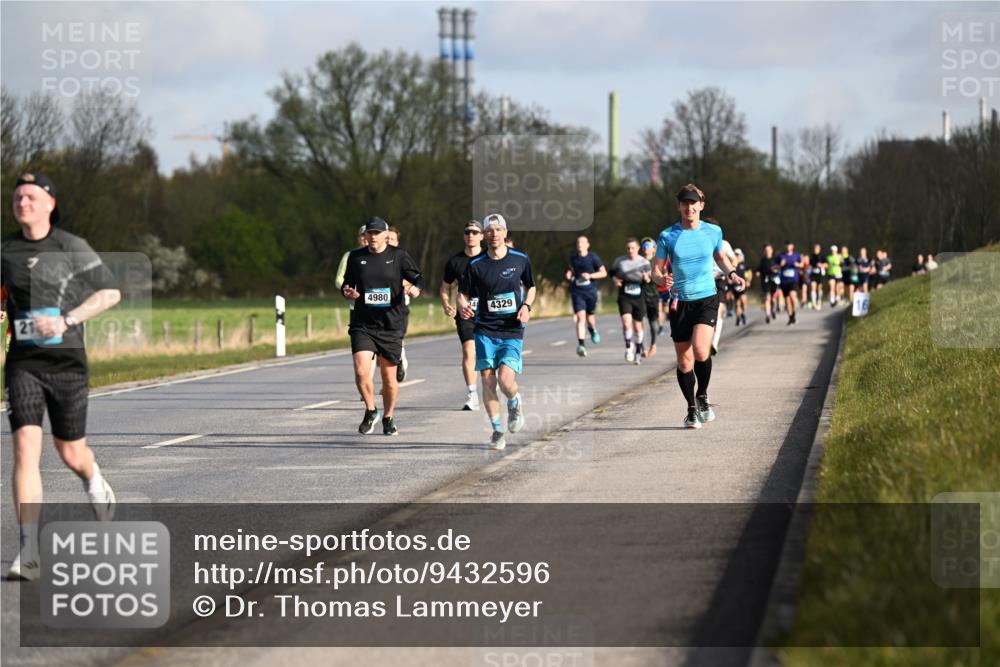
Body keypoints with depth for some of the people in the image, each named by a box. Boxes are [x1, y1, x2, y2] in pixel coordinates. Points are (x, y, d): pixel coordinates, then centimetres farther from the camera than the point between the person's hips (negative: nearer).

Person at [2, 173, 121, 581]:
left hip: (67, 362, -1)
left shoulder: (71, 248, -4)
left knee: (70, 452, 10)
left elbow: (110, 292, -2)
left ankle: (94, 481, 50)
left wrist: (66, 321, -14)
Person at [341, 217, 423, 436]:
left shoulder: (398, 256, 1)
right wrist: (347, 292, -7)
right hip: (363, 325, 1)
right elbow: (346, 284, 15)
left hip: (391, 325, -1)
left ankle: (388, 418, 28)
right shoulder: (355, 257, 6)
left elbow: (418, 278, 4)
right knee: (361, 372, -15)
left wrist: (416, 289, -19)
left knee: (389, 377, 6)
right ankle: (370, 411, 9)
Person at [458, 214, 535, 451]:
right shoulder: (475, 265, 0)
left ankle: (515, 403, 19)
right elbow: (463, 294, 6)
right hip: (485, 331, 1)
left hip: (512, 331, -1)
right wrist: (463, 307, -17)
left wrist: (526, 306, -1)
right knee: (488, 380, -4)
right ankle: (497, 431, 10)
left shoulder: (520, 260, 2)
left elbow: (530, 287, 18)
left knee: (505, 379, -17)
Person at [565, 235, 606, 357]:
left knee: (589, 316, 11)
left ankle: (593, 330, 49)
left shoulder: (593, 257, -3)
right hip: (577, 292, 1)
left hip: (590, 291, -1)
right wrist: (569, 275, 3)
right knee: (580, 317, -14)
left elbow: (604, 273, -1)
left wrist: (590, 275, -15)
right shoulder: (573, 258, 7)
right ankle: (581, 345, -20)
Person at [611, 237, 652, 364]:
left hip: (639, 298, 1)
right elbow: (612, 272, 17)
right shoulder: (619, 261, 1)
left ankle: (638, 352, 27)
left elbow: (650, 279, 8)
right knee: (626, 322, -22)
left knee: (638, 325, 10)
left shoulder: (644, 262, 1)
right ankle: (628, 346, -3)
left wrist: (647, 279, -16)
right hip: (624, 297, -1)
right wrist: (615, 279, -5)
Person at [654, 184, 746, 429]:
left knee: (700, 351, -22)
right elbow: (656, 270, 3)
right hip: (680, 302, 1)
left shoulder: (713, 232, 3)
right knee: (684, 361, 3)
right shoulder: (667, 236, -1)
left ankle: (703, 397, 3)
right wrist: (662, 279, -20)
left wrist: (732, 274, 5)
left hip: (706, 299, -1)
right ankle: (692, 409, 22)